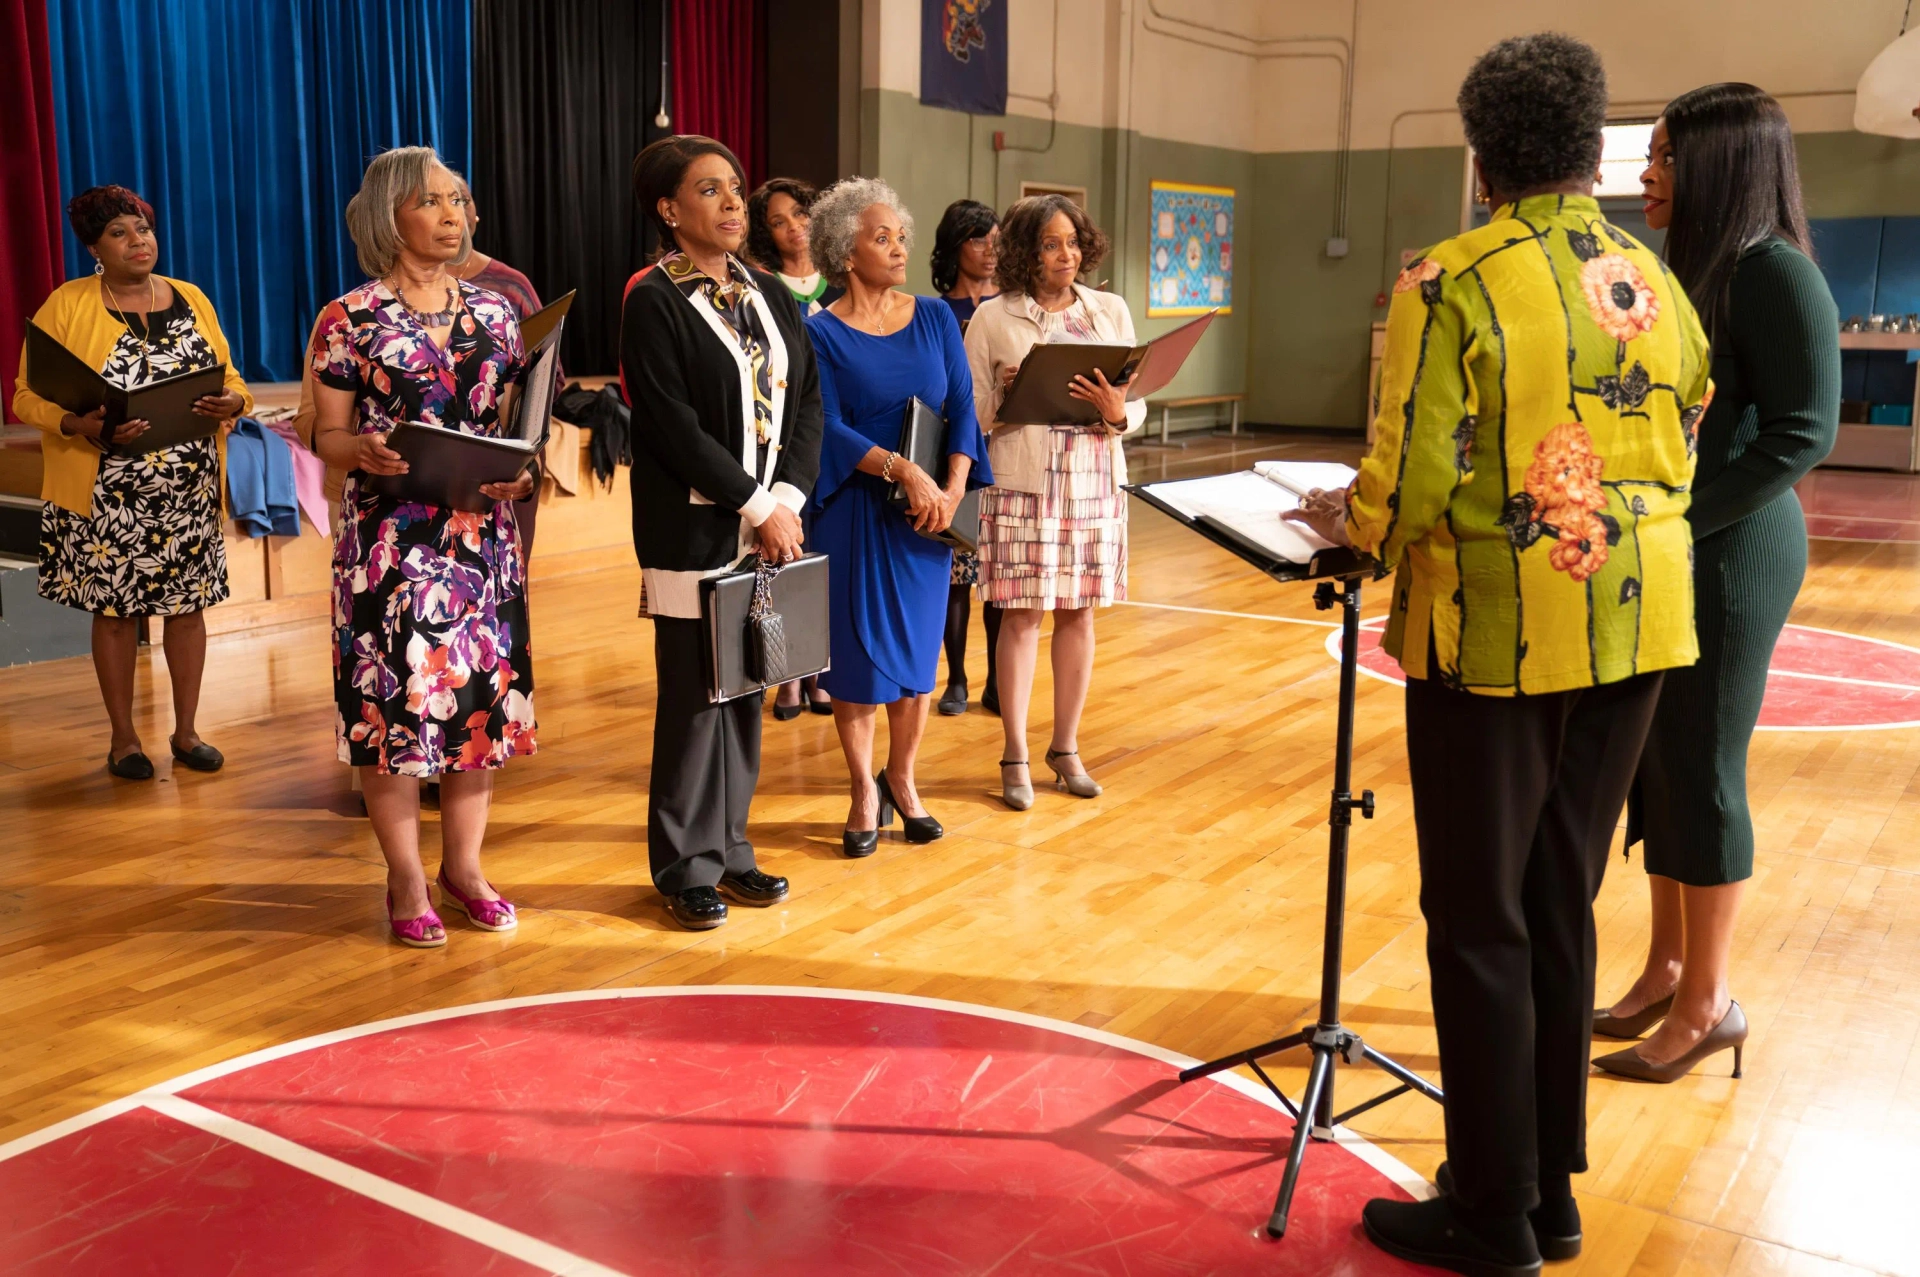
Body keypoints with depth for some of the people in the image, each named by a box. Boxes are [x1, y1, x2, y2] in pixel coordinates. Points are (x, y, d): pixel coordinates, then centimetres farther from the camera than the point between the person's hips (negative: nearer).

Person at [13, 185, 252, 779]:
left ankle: (186, 730, 20)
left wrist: (229, 402, -14)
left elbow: (231, 380, 10)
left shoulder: (191, 300, 8)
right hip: (108, 498, -3)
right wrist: (88, 427, -23)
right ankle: (123, 737, 19)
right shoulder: (65, 306, -3)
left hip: (189, 492, 3)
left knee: (188, 603, 7)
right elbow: (28, 396, -5)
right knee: (115, 608, 5)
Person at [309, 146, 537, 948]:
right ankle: (406, 883, 15)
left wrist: (522, 472, -6)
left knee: (484, 696, 7)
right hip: (390, 544, -4)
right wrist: (363, 451, -23)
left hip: (483, 540, 4)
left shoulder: (494, 312, 9)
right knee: (396, 701, 0)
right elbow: (326, 434, -1)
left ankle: (463, 866, 23)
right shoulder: (351, 319, -2)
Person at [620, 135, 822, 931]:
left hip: (768, 523, 6)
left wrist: (786, 499, -6)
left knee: (748, 687, 11)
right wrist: (756, 508, -14)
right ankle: (687, 865, 13)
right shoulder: (654, 302, -7)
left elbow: (809, 402, 8)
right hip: (693, 530, -6)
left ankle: (731, 848, 23)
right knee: (695, 693, 0)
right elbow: (673, 425, -15)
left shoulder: (770, 295, 12)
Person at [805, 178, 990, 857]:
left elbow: (962, 407, 2)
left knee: (915, 648, 8)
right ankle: (864, 794, 17)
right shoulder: (822, 333, -4)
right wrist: (903, 470, -22)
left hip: (927, 513, 3)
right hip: (853, 512, -3)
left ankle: (901, 781, 25)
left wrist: (952, 489, -12)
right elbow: (829, 428, -11)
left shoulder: (935, 317, 6)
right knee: (856, 648, 3)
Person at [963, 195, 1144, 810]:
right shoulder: (992, 319, 1)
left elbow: (1136, 408, 8)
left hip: (1094, 481, 3)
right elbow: (971, 411, 1)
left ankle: (1066, 747, 21)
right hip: (1021, 482, -3)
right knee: (1021, 615, -1)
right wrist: (1009, 399, -17)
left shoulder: (1111, 311, 9)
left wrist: (1116, 413, -13)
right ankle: (1015, 756, 10)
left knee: (1079, 613, 7)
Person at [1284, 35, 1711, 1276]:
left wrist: (1352, 522, 4)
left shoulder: (1454, 283, -13)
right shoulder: (1662, 288, 7)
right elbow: (1679, 466, 12)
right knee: (1560, 908, 16)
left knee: (1481, 922, 5)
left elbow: (1412, 483, -17)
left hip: (1497, 636, -6)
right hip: (1635, 630, 6)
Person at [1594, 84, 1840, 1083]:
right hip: (1663, 555, 8)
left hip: (1725, 557, -8)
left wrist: (1678, 522, -22)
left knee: (1698, 768, -1)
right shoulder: (1692, 271, 13)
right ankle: (1666, 967, 25)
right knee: (1655, 761, 12)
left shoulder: (1774, 272, -13)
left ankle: (1707, 1002, 12)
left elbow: (1803, 431, -19)